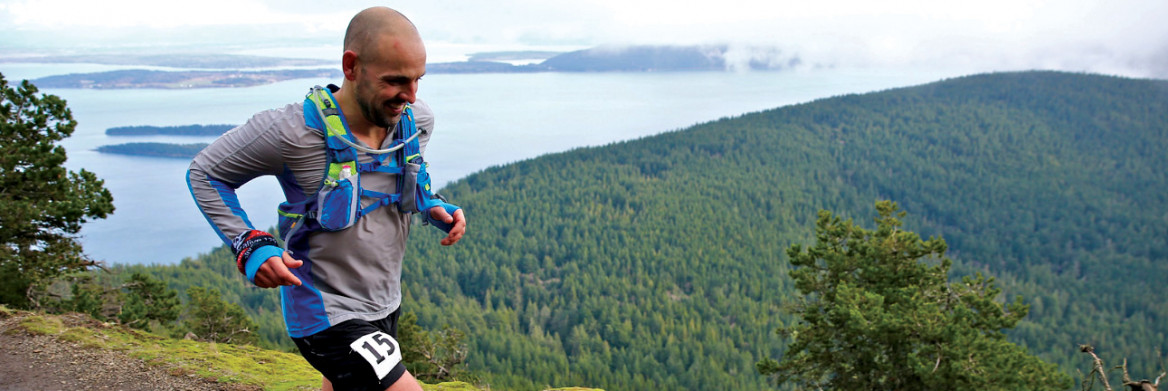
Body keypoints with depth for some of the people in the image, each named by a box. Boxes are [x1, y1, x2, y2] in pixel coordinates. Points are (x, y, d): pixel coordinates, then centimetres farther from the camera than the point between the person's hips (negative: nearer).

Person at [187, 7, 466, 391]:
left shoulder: (416, 120, -7)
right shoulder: (294, 131, -24)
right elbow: (205, 173, -9)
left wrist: (435, 209, -5)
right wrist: (251, 245, -22)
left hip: (384, 305, 7)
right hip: (328, 318, -7)